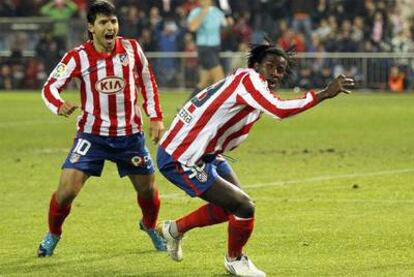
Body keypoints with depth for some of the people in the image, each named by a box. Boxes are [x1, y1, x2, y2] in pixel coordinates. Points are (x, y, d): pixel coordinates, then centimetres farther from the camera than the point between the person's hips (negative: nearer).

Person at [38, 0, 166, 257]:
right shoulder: (78, 57, -13)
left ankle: (150, 226, 44)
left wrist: (156, 117, 5)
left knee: (148, 190, 11)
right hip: (92, 134, -2)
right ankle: (53, 234, 14)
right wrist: (60, 105, -35)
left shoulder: (132, 49, -6)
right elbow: (50, 87, -13)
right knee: (67, 190, -12)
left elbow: (148, 81, 9)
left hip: (130, 134, 2)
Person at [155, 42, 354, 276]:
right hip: (181, 160, -11)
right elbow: (279, 110, -38)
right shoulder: (248, 79, -21)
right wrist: (325, 94, -35)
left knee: (231, 204, 21)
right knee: (244, 207, -11)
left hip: (205, 154, 11)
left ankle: (175, 229, 36)